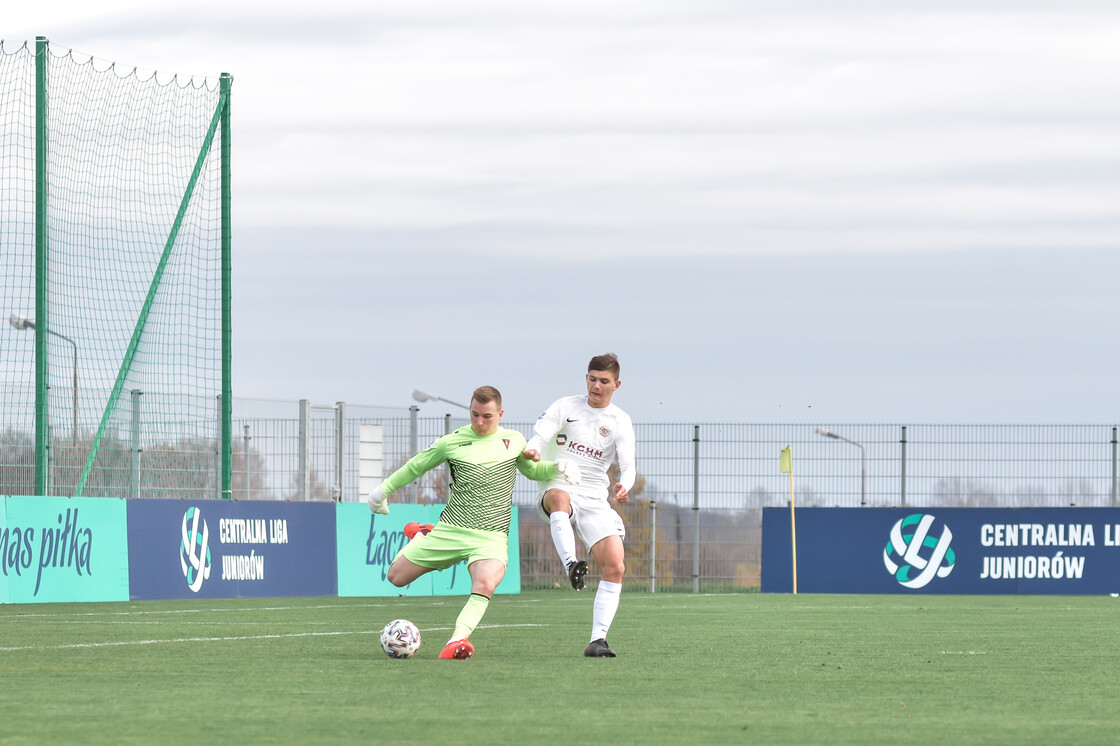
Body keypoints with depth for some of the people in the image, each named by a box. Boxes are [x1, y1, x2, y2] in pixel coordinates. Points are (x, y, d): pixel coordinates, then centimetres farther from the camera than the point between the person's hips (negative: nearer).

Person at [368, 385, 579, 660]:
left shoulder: (514, 441, 7)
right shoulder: (451, 442, 1)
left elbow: (532, 470, 26)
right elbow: (416, 466, 16)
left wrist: (556, 468, 6)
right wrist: (384, 489, 24)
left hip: (491, 536, -1)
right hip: (451, 530, 1)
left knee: (485, 583, -33)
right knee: (396, 576, 5)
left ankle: (457, 640, -41)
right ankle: (420, 536, 36)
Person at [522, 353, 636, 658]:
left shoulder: (620, 422, 7)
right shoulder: (566, 407, 5)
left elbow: (627, 464, -4)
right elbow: (540, 434, -9)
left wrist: (624, 485, -28)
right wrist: (532, 450, -34)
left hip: (595, 500, 2)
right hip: (558, 487, -2)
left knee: (615, 567, -13)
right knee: (559, 497, -41)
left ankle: (597, 640, -9)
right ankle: (572, 565, -60)